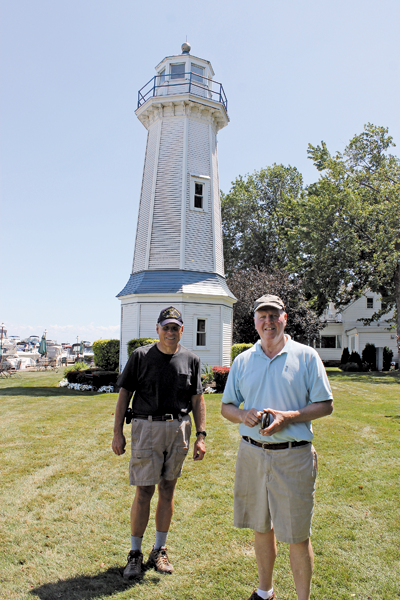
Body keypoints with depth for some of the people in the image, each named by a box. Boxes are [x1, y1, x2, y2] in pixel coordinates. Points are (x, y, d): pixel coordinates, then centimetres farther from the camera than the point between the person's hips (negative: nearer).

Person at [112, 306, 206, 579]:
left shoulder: (191, 359, 3)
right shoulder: (141, 356, -2)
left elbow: (197, 399, 6)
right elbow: (125, 393, 0)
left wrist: (201, 436, 0)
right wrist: (118, 432, -3)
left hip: (179, 429, 2)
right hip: (146, 427, -2)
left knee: (168, 490, 12)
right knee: (144, 492, 2)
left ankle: (160, 551, 29)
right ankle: (135, 554, 20)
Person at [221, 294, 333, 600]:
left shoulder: (306, 356, -3)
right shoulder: (242, 360, 7)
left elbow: (325, 404, -2)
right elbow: (227, 406, 11)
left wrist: (287, 417, -17)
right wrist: (243, 415, -11)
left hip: (294, 455, -3)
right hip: (252, 453, 4)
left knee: (298, 535, 5)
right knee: (261, 527, 18)